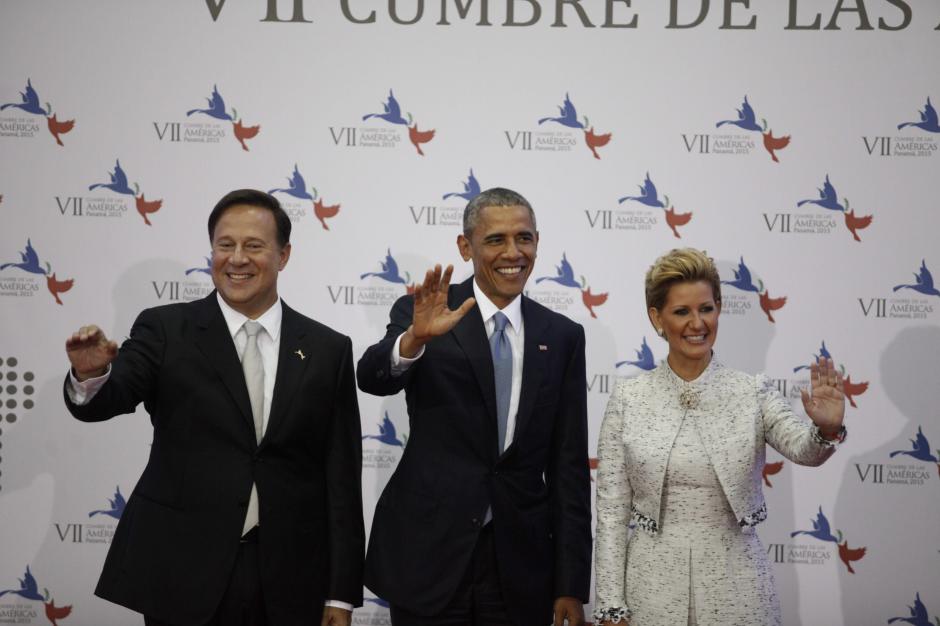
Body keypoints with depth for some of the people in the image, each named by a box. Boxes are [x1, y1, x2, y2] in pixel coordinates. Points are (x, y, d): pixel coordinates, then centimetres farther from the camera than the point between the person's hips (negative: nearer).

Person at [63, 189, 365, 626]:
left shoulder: (327, 349, 3)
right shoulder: (165, 330, 0)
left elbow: (342, 478, 3)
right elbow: (104, 401, -13)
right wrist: (91, 375, -36)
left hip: (289, 583, 1)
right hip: (181, 574, -1)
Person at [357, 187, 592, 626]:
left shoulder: (562, 336, 3)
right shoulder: (423, 314, -2)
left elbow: (569, 466, 3)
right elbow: (371, 378, -21)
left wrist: (571, 586, 1)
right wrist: (416, 338, -41)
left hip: (521, 564, 2)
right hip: (427, 556, -2)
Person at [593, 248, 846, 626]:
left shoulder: (753, 394, -3)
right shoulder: (628, 399, -2)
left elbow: (803, 449, -19)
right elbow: (612, 511, -1)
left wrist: (827, 429, -41)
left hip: (736, 585, 0)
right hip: (653, 585, 0)